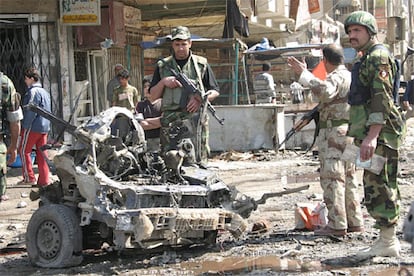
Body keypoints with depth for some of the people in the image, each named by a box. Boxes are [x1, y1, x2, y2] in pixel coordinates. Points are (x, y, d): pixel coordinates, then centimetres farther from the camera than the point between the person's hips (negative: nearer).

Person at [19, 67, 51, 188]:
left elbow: (31, 111, -18)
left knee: (24, 151, 3)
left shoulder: (33, 91, -13)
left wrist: (25, 126, -13)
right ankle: (43, 180, 7)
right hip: (44, 127, 8)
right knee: (42, 153, 8)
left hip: (33, 127, -8)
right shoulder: (44, 92, 16)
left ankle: (29, 177, 3)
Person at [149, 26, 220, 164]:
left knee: (198, 161, -6)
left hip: (196, 120, -1)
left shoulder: (201, 64, 12)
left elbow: (215, 91, 13)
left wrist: (200, 99, -7)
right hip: (170, 122, 1)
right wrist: (163, 82, -4)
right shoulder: (163, 66, 15)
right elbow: (153, 95, 15)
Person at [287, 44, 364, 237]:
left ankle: (337, 225, -8)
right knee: (349, 178, 14)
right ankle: (355, 222, 18)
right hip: (350, 132, 10)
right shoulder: (350, 76, 17)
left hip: (334, 134, -10)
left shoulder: (336, 77, -13)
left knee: (332, 178, -7)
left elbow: (325, 91, -35)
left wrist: (304, 74, -29)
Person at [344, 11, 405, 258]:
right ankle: (388, 239, 17)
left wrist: (371, 136, -27)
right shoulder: (366, 59, 21)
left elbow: (382, 99, -20)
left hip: (380, 134, -11)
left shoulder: (378, 56, -11)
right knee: (382, 188, 12)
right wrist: (364, 135, 25)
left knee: (378, 187, -9)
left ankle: (388, 242, -4)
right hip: (373, 134, 11)